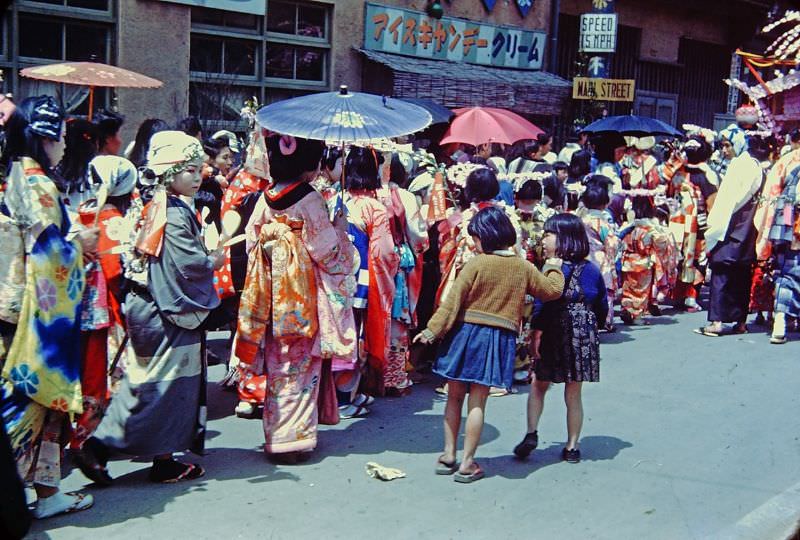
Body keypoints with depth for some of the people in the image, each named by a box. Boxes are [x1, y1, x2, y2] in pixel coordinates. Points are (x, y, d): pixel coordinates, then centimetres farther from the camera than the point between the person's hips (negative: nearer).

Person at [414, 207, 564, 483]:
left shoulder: (476, 264, -9)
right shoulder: (523, 267, 1)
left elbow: (452, 302, -10)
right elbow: (553, 290, 15)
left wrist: (432, 331, -4)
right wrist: (554, 269, 34)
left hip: (467, 333, -2)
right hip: (500, 338, 2)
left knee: (455, 396, 12)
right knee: (477, 402, 5)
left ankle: (448, 455, 19)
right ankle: (467, 463, 7)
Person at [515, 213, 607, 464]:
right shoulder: (593, 270, 4)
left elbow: (543, 304, -17)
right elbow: (602, 308, 11)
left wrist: (537, 334, -13)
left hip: (555, 336, -4)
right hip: (585, 338, 4)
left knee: (538, 386, 14)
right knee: (573, 394, 10)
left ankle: (532, 434, 4)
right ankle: (572, 447, 14)